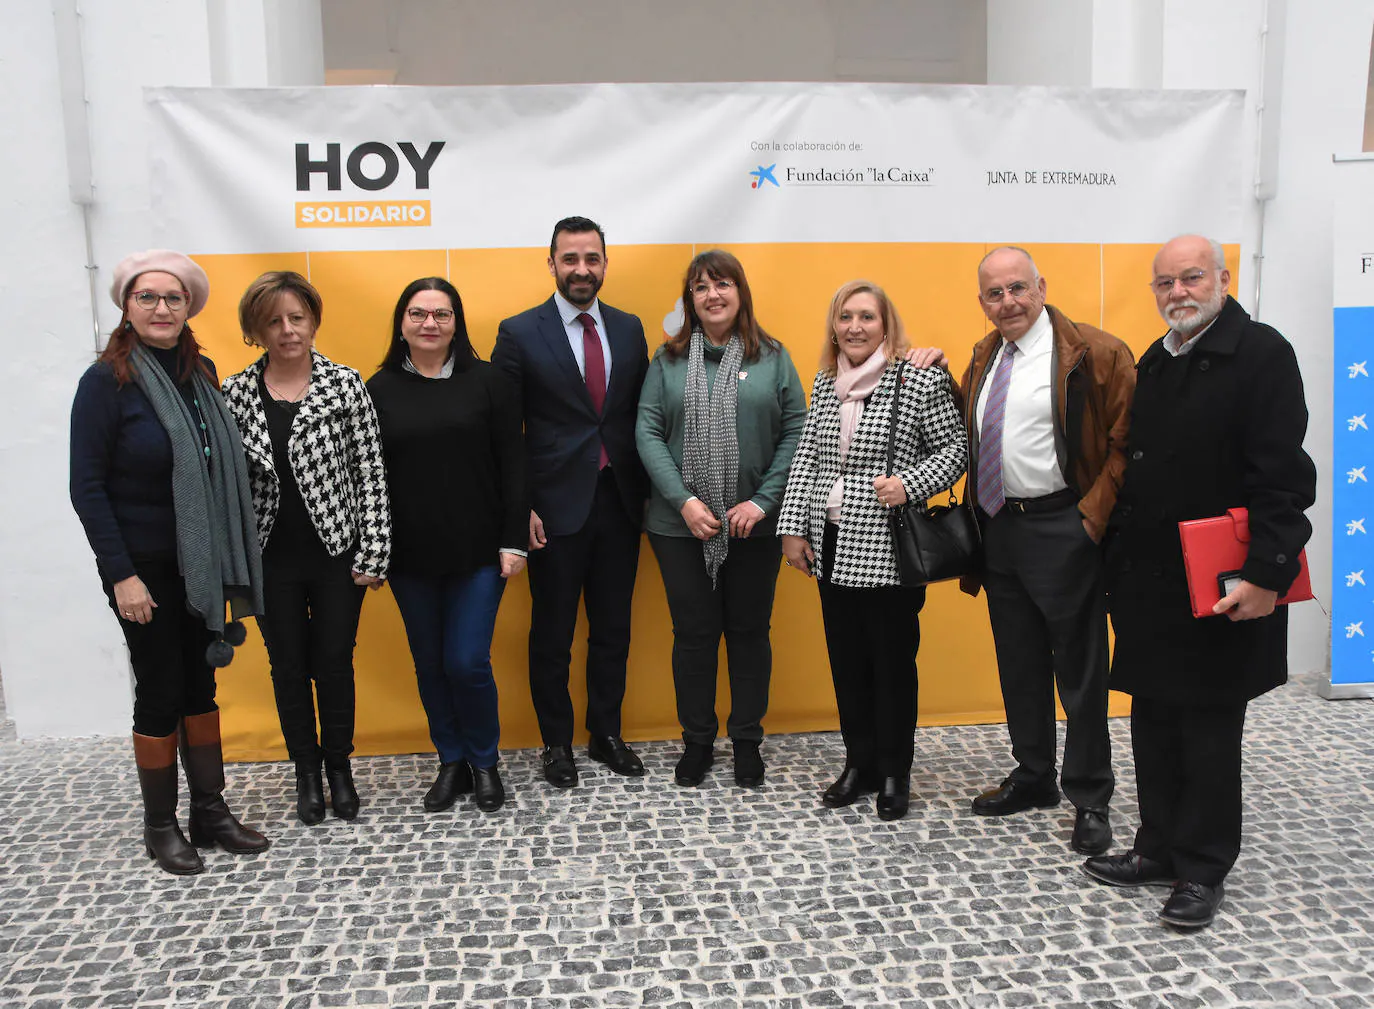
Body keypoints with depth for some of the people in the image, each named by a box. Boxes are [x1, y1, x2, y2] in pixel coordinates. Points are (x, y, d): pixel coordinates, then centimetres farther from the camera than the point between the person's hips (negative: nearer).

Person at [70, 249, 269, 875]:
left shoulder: (201, 373, 6)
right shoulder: (107, 380, -10)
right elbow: (87, 487, -11)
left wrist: (232, 558, 4)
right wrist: (121, 574, -15)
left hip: (201, 563, 5)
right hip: (143, 567, -5)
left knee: (201, 683, 12)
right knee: (160, 690, 4)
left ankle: (210, 811, 24)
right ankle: (160, 826, 20)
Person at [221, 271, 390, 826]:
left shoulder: (345, 385, -6)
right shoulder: (235, 393, 0)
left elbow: (370, 472, -6)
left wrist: (372, 554, -9)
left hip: (337, 555, -1)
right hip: (271, 559, 2)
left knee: (335, 662, 10)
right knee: (288, 666, 13)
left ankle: (339, 766, 30)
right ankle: (306, 771, 32)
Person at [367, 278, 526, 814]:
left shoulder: (487, 382, -1)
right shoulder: (379, 389, 3)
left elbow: (512, 465, -2)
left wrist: (513, 541, -6)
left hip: (477, 551, -2)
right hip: (409, 554, 2)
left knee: (468, 662, -3)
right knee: (429, 664, 11)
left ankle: (484, 763, 21)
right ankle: (451, 762, 30)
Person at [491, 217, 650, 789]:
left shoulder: (629, 329, 7)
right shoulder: (520, 333, -4)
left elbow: (641, 415, 10)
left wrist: (643, 491, 5)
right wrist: (520, 507, -10)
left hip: (619, 503, 4)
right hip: (556, 506, -3)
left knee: (613, 628, 14)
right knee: (552, 633, 8)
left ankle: (606, 734, 31)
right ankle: (556, 743, 26)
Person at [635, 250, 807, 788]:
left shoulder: (773, 358, 3)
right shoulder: (668, 360, 4)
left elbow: (796, 432, -1)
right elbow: (648, 432, -3)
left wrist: (763, 501, -11)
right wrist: (684, 501, -13)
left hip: (754, 525, 0)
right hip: (681, 525, 0)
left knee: (749, 631, 10)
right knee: (693, 632, 8)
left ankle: (747, 740, 27)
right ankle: (697, 742, 25)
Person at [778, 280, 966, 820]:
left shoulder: (921, 379, -7)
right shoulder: (825, 382, 10)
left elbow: (953, 448, -4)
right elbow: (805, 456, 11)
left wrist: (910, 484, -20)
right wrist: (793, 527, 6)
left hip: (890, 551, -5)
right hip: (832, 548, 5)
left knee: (892, 661, 6)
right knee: (846, 659, 14)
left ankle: (894, 773, 22)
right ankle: (859, 762, 29)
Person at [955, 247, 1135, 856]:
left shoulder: (1094, 354, -9)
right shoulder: (984, 357, 13)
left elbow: (1125, 441, -11)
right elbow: (965, 434, 21)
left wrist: (1093, 517, -16)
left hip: (1061, 527, -7)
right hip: (998, 528, 7)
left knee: (1078, 666, 3)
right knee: (1019, 664, 16)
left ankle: (1091, 800, 18)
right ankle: (1033, 779, 32)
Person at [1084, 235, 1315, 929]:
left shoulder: (1261, 353, -9)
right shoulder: (1154, 363, 13)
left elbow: (1281, 476, -16)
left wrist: (1266, 574, -22)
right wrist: (1117, 560, 12)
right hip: (1147, 583, 7)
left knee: (1208, 731, 4)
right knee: (1153, 723, 15)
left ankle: (1202, 870, 18)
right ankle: (1159, 850, 29)